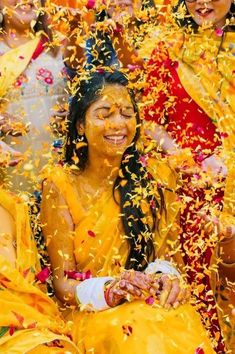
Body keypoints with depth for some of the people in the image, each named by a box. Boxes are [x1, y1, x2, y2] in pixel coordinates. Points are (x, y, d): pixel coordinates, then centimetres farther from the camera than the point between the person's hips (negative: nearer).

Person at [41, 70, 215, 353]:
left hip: (156, 305, 2)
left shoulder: (156, 175, 3)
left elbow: (171, 254, 9)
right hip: (95, 314, -2)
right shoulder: (60, 184, -3)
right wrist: (106, 292, -25)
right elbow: (62, 283, -4)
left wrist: (166, 276, -15)